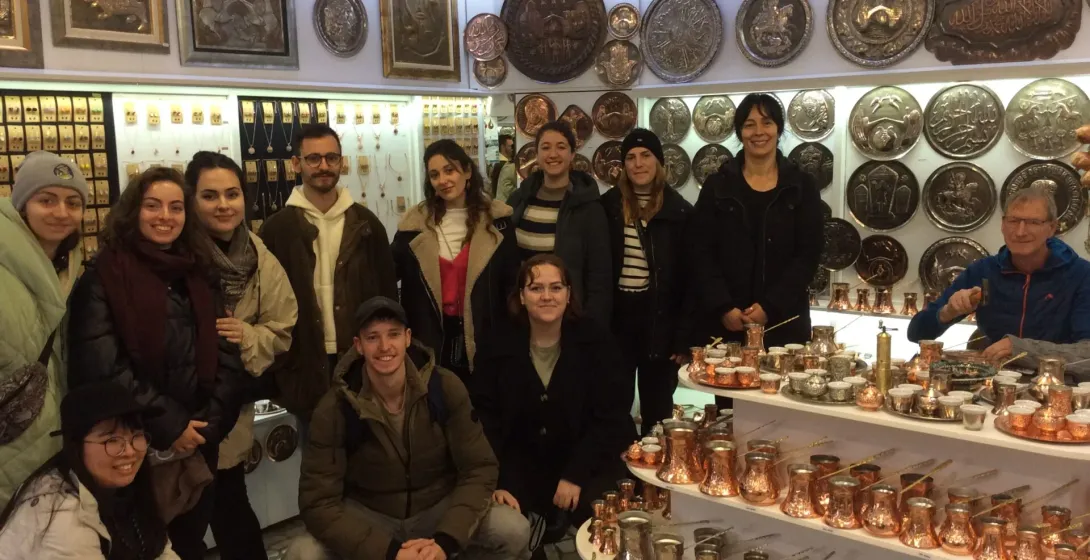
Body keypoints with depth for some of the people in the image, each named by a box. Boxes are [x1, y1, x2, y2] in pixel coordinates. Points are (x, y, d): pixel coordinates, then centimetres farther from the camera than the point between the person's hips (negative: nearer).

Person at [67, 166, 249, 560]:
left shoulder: (197, 274, 9)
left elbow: (226, 353, 4)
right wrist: (169, 426, -16)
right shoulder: (104, 276, -7)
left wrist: (209, 421, -9)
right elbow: (102, 367, -16)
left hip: (199, 444, 5)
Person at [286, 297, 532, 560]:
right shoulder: (334, 410, -17)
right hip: (368, 517, 0)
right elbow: (318, 502, -18)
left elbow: (479, 469, -12)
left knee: (514, 531, -24)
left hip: (440, 509, 1)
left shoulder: (445, 388, -14)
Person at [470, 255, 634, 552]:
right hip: (520, 470, 1)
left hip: (588, 465, 0)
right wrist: (495, 483, -19)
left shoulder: (596, 343, -4)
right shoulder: (497, 348, -1)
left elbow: (610, 418, -8)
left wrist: (576, 475, -18)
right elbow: (485, 420, -6)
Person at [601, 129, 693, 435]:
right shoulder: (608, 206, 2)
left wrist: (683, 338, -6)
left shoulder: (680, 212, -1)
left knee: (657, 410, 11)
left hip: (659, 320, -1)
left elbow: (689, 279, -1)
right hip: (616, 317, 1)